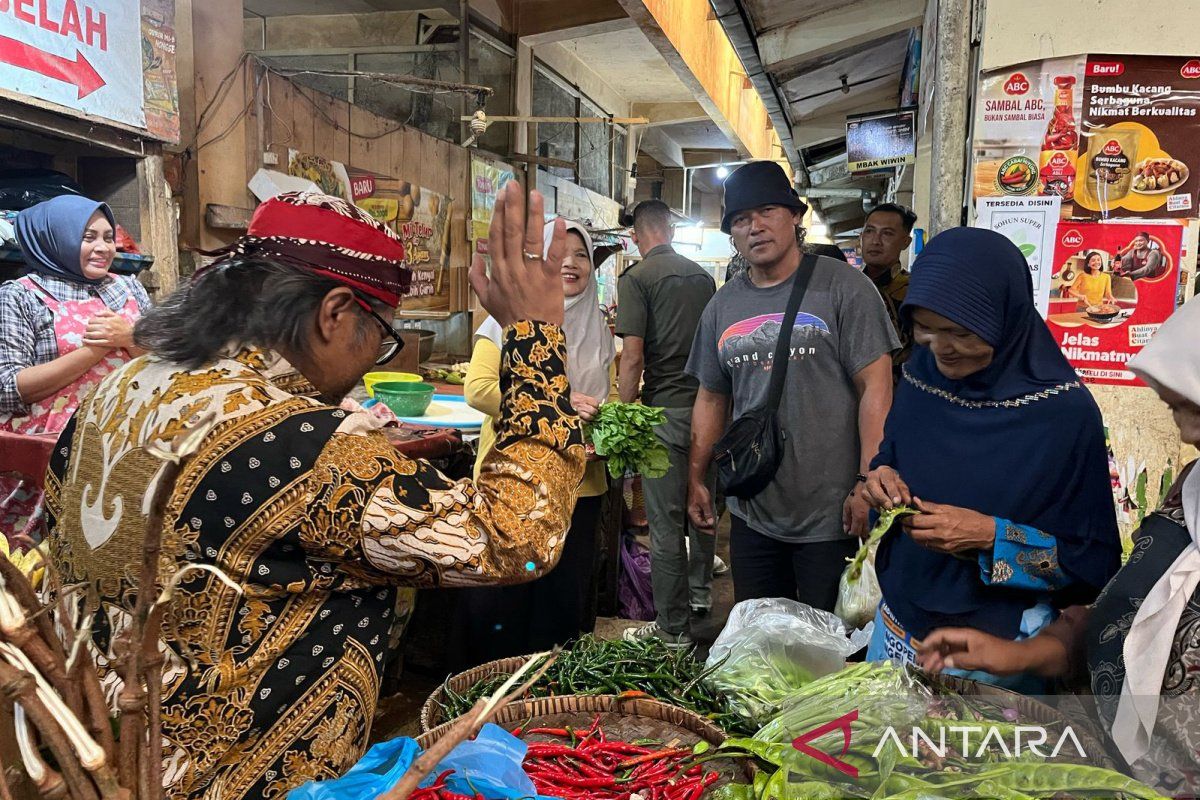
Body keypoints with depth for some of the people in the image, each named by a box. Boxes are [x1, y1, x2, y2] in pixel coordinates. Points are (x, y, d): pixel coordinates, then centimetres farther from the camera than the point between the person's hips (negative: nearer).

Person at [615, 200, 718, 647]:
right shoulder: (703, 277, 10)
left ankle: (672, 629, 9)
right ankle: (700, 590, 41)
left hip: (666, 409, -7)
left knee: (666, 522, 0)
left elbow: (633, 357, -16)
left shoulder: (636, 279, -8)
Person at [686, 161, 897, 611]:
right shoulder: (722, 307, 8)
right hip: (751, 514, 5)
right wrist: (696, 479, 12)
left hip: (831, 517, -4)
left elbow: (875, 388, -10)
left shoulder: (844, 289, -7)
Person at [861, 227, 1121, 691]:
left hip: (1001, 644, -4)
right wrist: (883, 483, -11)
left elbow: (1094, 560, -12)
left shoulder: (1065, 411, -18)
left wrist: (994, 537, -25)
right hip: (899, 623, 5)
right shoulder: (919, 380, -5)